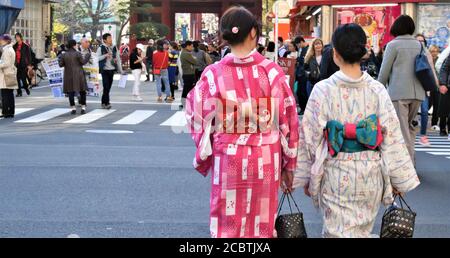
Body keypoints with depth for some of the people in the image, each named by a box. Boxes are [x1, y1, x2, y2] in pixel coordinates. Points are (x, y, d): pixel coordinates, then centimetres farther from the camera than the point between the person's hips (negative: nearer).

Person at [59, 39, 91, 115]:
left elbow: (61, 64, 3)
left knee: (71, 92, 6)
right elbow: (83, 62, -7)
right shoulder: (77, 54, -9)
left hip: (68, 76, 2)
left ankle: (73, 108, 3)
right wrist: (88, 56, 7)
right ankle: (83, 107, 8)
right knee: (82, 91, 9)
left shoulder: (64, 55, 1)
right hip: (78, 75, -2)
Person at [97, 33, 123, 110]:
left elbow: (118, 59, 13)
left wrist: (120, 70, 11)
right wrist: (105, 55, -19)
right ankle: (107, 103, -7)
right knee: (106, 87, -9)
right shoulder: (101, 48, -2)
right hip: (104, 70, -4)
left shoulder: (114, 48, 10)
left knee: (108, 87, 8)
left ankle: (103, 102, 19)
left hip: (112, 70, 4)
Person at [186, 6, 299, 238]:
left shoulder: (212, 75, -9)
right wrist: (289, 164, 9)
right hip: (265, 159, 1)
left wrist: (204, 160, 14)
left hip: (227, 160, -1)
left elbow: (201, 123, -2)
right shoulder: (273, 72, -7)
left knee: (228, 224, 11)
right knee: (262, 222, 14)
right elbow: (288, 121, -2)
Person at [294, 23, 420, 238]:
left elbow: (310, 136, -7)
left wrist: (298, 175, 3)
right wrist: (399, 179, 6)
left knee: (338, 230, 5)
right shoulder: (377, 90, -5)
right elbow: (392, 137, -3)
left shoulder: (323, 90, -10)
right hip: (370, 173, 3)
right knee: (363, 230, 19)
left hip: (336, 174, -2)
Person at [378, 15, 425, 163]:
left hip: (398, 92, -5)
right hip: (418, 93, 5)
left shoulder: (393, 45, -4)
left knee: (402, 130, -4)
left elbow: (384, 72, -3)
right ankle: (411, 157, 13)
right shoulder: (419, 45, 10)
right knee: (409, 126, 18)